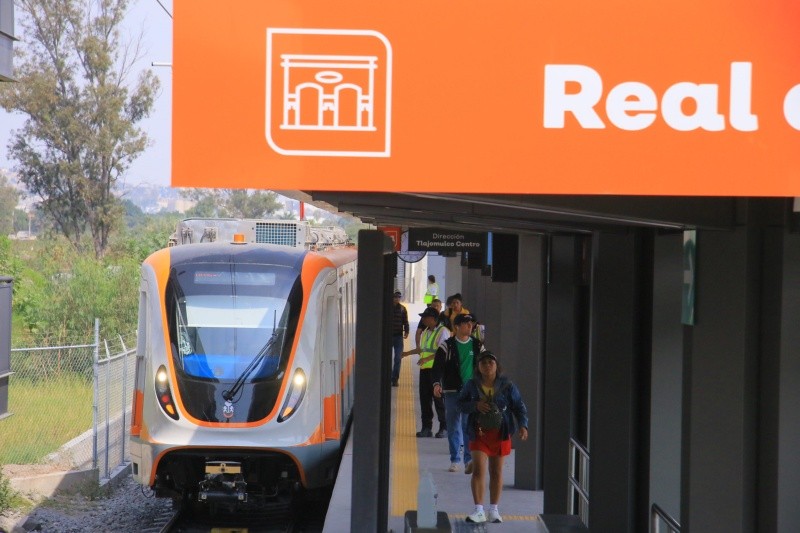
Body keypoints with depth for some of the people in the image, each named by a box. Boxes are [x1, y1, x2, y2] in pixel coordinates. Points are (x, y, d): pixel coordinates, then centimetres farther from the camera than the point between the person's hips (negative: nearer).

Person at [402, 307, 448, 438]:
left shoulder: (443, 331, -9)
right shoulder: (425, 332, 17)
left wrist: (427, 359, -24)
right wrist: (407, 353, 33)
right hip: (424, 369, 8)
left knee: (438, 398, -5)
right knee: (424, 398, 8)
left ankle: (444, 428, 3)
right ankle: (427, 427, 15)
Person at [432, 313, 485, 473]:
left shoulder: (477, 346, 8)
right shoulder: (447, 346, 2)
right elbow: (438, 365, -6)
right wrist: (437, 383, -22)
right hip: (452, 392, 0)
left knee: (468, 426, -12)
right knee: (453, 427, 6)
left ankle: (469, 460, -17)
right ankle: (454, 460, 15)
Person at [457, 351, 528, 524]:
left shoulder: (506, 385, -5)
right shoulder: (472, 385, -3)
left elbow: (519, 406, -2)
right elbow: (461, 403, 5)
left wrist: (523, 425, -16)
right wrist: (475, 405, -15)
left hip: (500, 433, 1)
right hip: (479, 432, -1)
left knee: (496, 472, 10)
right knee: (478, 470, -10)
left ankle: (494, 510, 21)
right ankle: (479, 511, -8)